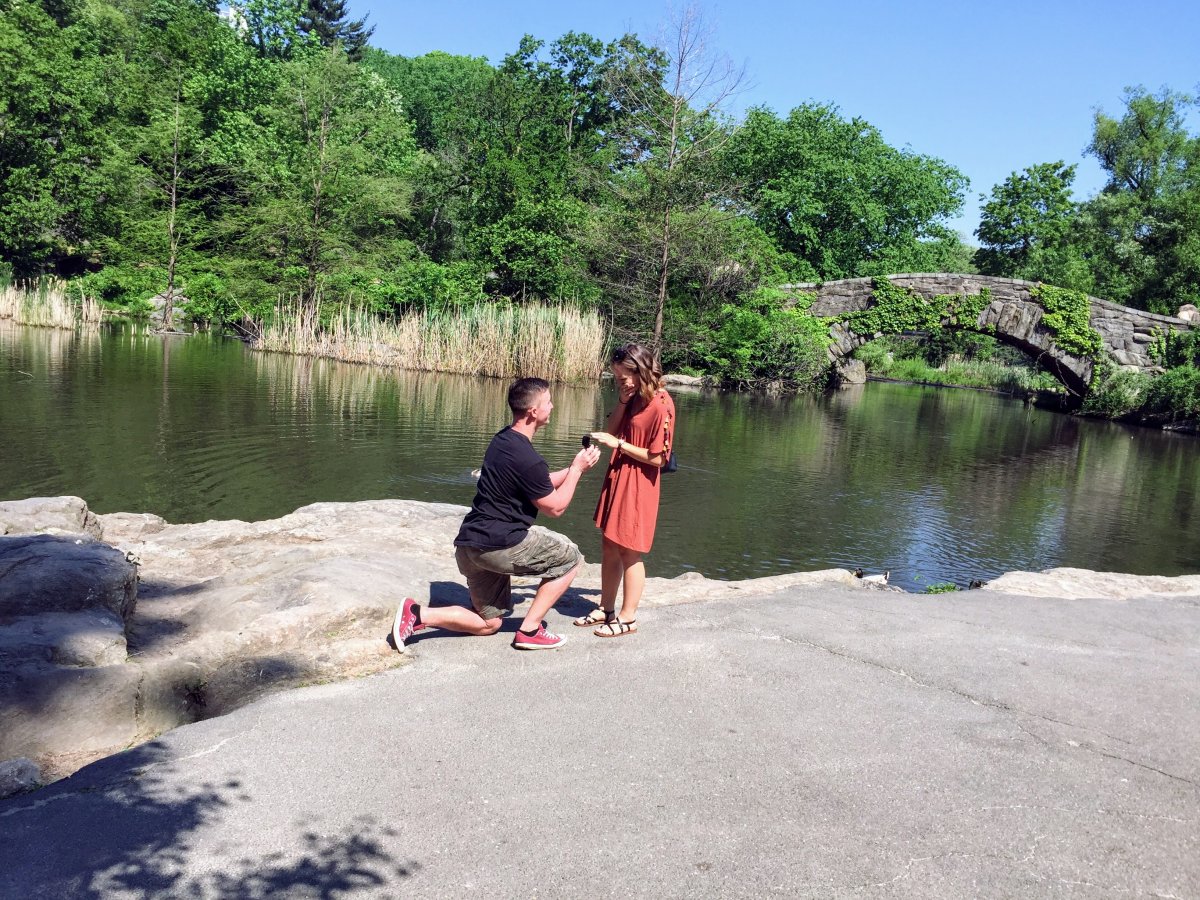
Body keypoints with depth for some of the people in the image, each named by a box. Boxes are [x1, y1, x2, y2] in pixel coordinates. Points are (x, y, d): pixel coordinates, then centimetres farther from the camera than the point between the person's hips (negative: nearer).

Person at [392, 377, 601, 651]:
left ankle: (417, 614, 2)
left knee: (487, 624, 19)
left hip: (471, 544, 9)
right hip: (498, 544, -9)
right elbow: (556, 506, -7)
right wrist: (577, 469, 3)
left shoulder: (504, 439, 10)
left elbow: (540, 484, 23)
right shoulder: (527, 459, -20)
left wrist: (574, 467, 17)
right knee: (570, 558, 6)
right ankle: (529, 630, 6)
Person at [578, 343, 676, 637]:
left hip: (637, 487, -8)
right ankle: (606, 609, 25)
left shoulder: (660, 404, -17)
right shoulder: (633, 398, 10)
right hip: (616, 479, 8)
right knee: (609, 547, 14)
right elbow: (611, 431, 8)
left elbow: (658, 458, -18)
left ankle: (628, 617, 12)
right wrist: (622, 402, -3)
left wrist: (618, 444, -18)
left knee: (629, 552, 0)